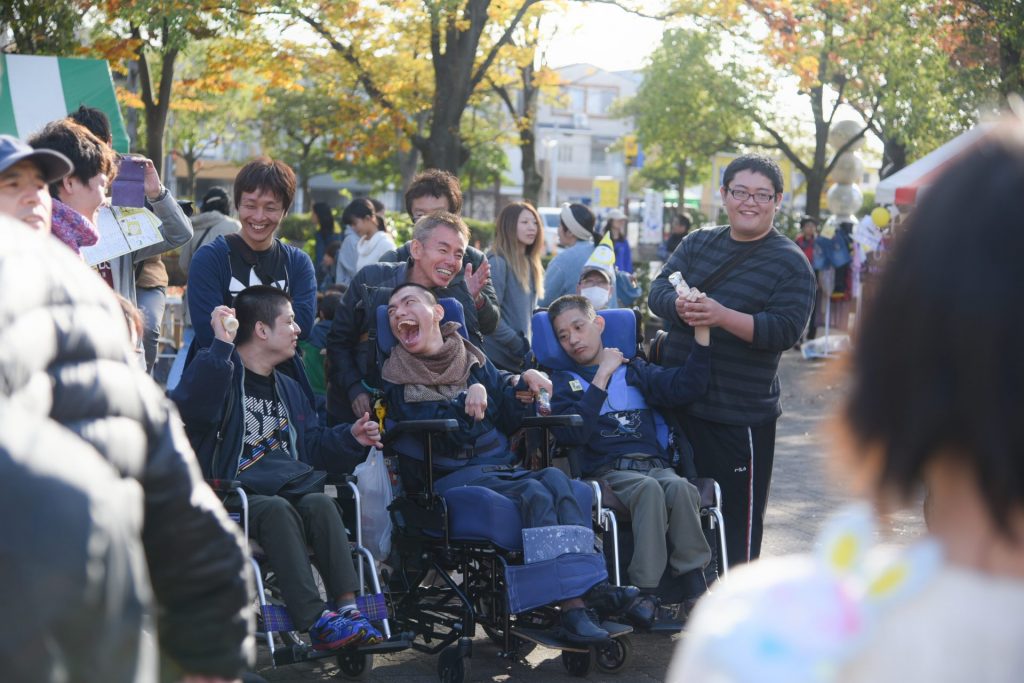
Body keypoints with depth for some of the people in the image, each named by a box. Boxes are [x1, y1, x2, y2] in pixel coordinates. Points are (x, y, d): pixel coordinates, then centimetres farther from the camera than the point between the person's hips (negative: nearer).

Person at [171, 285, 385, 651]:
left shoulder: (287, 388, 26)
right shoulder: (219, 369, 1)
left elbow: (311, 446, 29)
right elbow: (192, 409, -23)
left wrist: (350, 438, 11)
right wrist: (221, 346, -25)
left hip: (289, 488, 6)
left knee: (321, 503, -27)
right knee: (277, 509, -36)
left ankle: (347, 607, -38)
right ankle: (314, 620, -43)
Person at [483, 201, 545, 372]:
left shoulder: (530, 264, 14)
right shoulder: (497, 262, -10)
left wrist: (527, 345, 5)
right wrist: (517, 344, -16)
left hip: (522, 357, 7)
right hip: (499, 356, -7)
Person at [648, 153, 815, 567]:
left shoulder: (791, 263, -3)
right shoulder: (698, 243, 12)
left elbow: (785, 331, -15)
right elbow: (658, 292, 1)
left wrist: (723, 316, -28)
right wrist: (680, 306, -23)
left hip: (741, 418, -5)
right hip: (676, 404, 5)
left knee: (736, 523, 0)